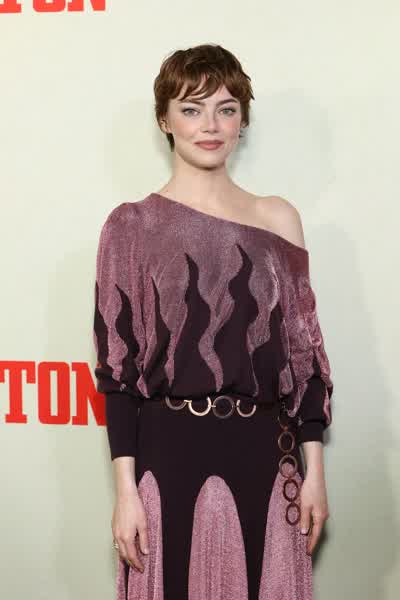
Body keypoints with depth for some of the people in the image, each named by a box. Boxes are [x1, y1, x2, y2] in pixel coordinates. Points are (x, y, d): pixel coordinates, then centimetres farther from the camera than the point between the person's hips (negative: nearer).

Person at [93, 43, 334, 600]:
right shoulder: (132, 224, 0)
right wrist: (125, 486, -8)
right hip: (168, 454, -2)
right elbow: (118, 364, -3)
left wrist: (314, 468, 2)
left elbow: (303, 351, 7)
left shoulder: (279, 219, 7)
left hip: (264, 454, 2)